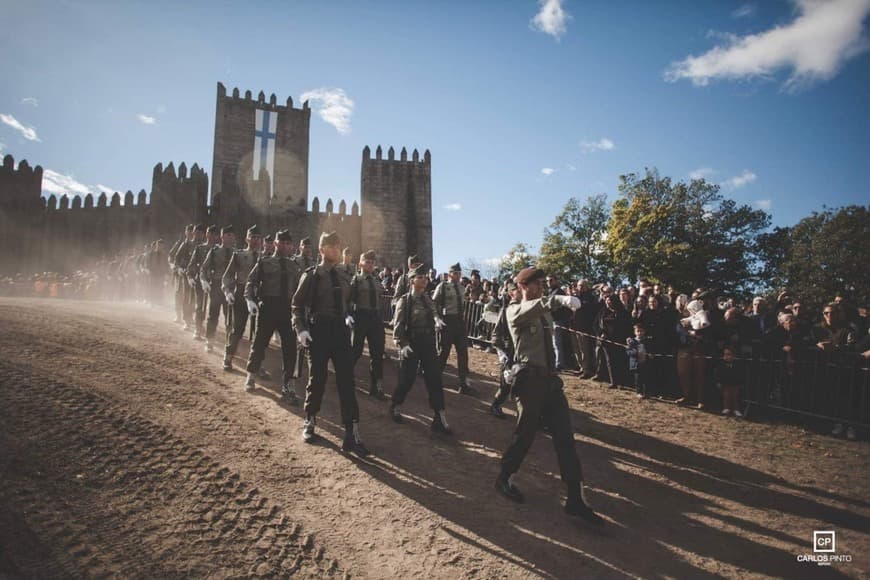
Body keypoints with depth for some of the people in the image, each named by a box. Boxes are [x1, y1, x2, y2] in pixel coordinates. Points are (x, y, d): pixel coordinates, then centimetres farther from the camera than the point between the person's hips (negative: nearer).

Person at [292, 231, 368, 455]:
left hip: (340, 330, 4)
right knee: (317, 379, 5)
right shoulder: (311, 275, -2)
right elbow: (297, 304, -2)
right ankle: (309, 422, 30)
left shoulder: (343, 278, 12)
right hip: (318, 330, -4)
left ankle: (352, 435, -1)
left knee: (347, 381, -2)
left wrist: (348, 317, 3)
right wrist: (301, 329, -13)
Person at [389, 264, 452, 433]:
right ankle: (395, 407, 32)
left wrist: (438, 322, -21)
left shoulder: (428, 299, 10)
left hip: (428, 343, 4)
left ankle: (440, 418, 4)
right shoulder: (404, 301, -7)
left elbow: (434, 315, 2)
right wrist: (403, 345, -18)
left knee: (435, 378, 0)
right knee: (407, 379, 4)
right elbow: (398, 327, -8)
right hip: (411, 343, -4)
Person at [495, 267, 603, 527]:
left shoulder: (545, 313, 17)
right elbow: (529, 310, -30)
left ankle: (576, 498, 4)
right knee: (525, 433, 4)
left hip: (550, 378, 7)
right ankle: (505, 478, 29)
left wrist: (555, 373, 17)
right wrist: (558, 299, -46)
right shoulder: (515, 311, -5)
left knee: (565, 436, 1)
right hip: (530, 378, -6)